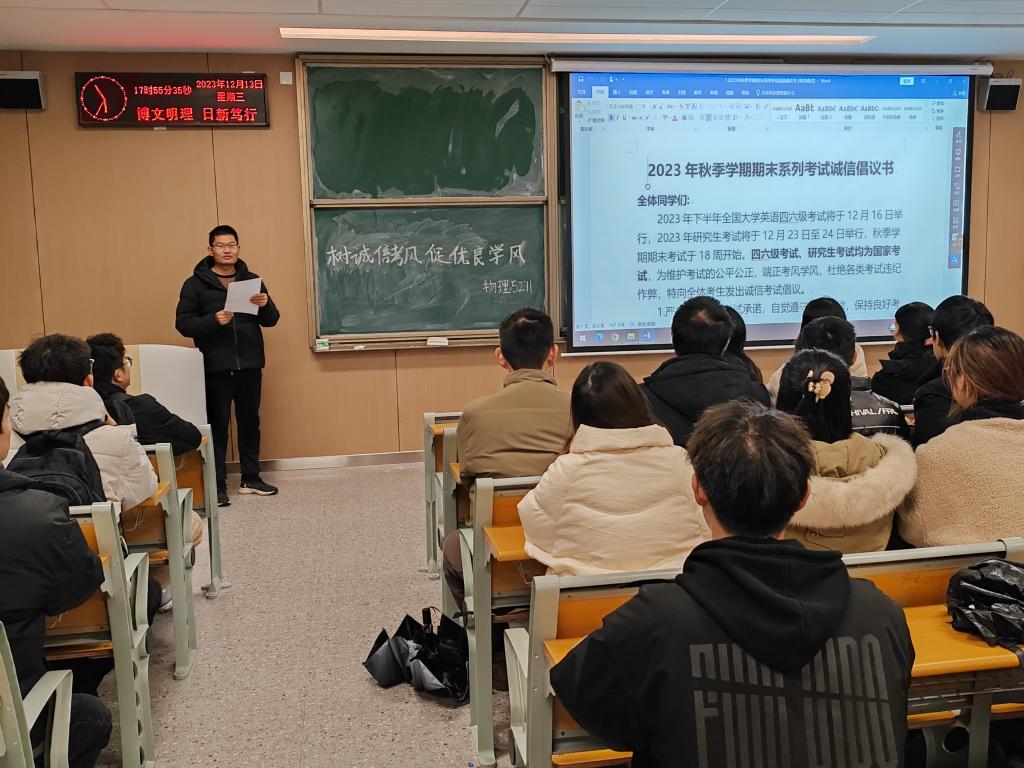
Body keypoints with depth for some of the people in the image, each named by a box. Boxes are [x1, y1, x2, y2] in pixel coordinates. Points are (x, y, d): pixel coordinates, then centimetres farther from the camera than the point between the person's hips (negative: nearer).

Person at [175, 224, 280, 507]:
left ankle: (251, 478, 22)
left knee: (250, 422, 11)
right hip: (216, 367, -3)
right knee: (217, 425, 0)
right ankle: (217, 484, 7)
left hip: (249, 365, 4)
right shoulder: (196, 283, 1)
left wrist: (266, 305, -12)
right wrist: (213, 320, -21)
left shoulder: (252, 280, 11)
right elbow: (183, 323, -4)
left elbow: (271, 320, 10)